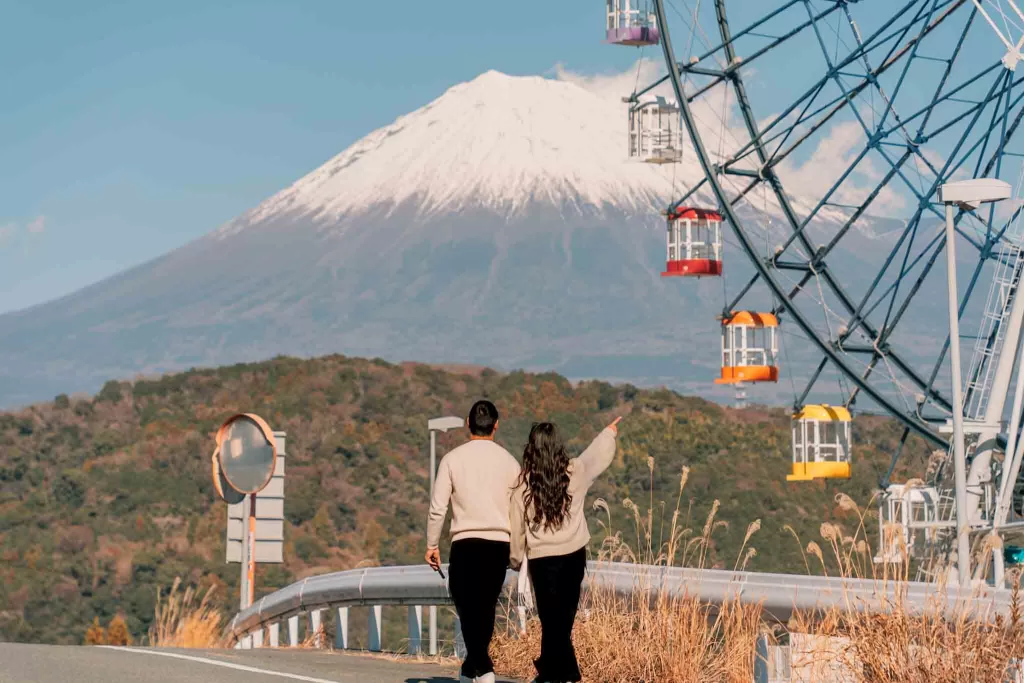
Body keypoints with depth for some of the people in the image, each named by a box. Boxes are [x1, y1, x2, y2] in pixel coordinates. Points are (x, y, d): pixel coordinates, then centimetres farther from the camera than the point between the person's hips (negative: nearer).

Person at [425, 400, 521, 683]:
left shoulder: (453, 459, -1)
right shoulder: (509, 461, 5)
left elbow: (438, 508, -3)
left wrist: (432, 544, 7)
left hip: (466, 543, -2)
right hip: (499, 544, 2)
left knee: (468, 609, 0)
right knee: (486, 609, 13)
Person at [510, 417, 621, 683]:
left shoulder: (524, 484, -6)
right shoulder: (575, 472, -2)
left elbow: (518, 526, 1)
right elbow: (597, 453, 19)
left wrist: (516, 559, 16)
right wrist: (610, 432, 39)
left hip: (542, 558, -2)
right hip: (574, 554, 2)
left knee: (552, 619, 1)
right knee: (564, 618, 11)